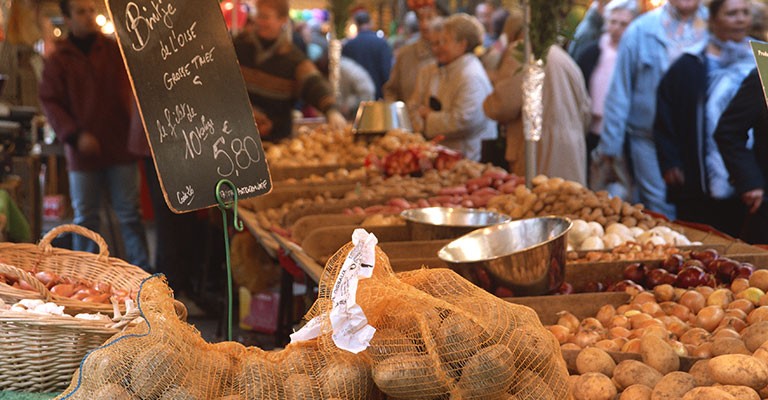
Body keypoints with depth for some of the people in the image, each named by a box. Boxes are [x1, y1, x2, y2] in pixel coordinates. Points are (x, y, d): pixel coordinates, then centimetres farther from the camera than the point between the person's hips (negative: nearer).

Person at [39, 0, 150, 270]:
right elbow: (49, 103, -1)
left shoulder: (116, 50, 4)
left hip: (121, 146, 0)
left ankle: (142, 271, 10)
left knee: (130, 214, 4)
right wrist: (75, 135, -13)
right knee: (85, 218, 8)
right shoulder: (58, 60, 2)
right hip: (83, 151, 0)